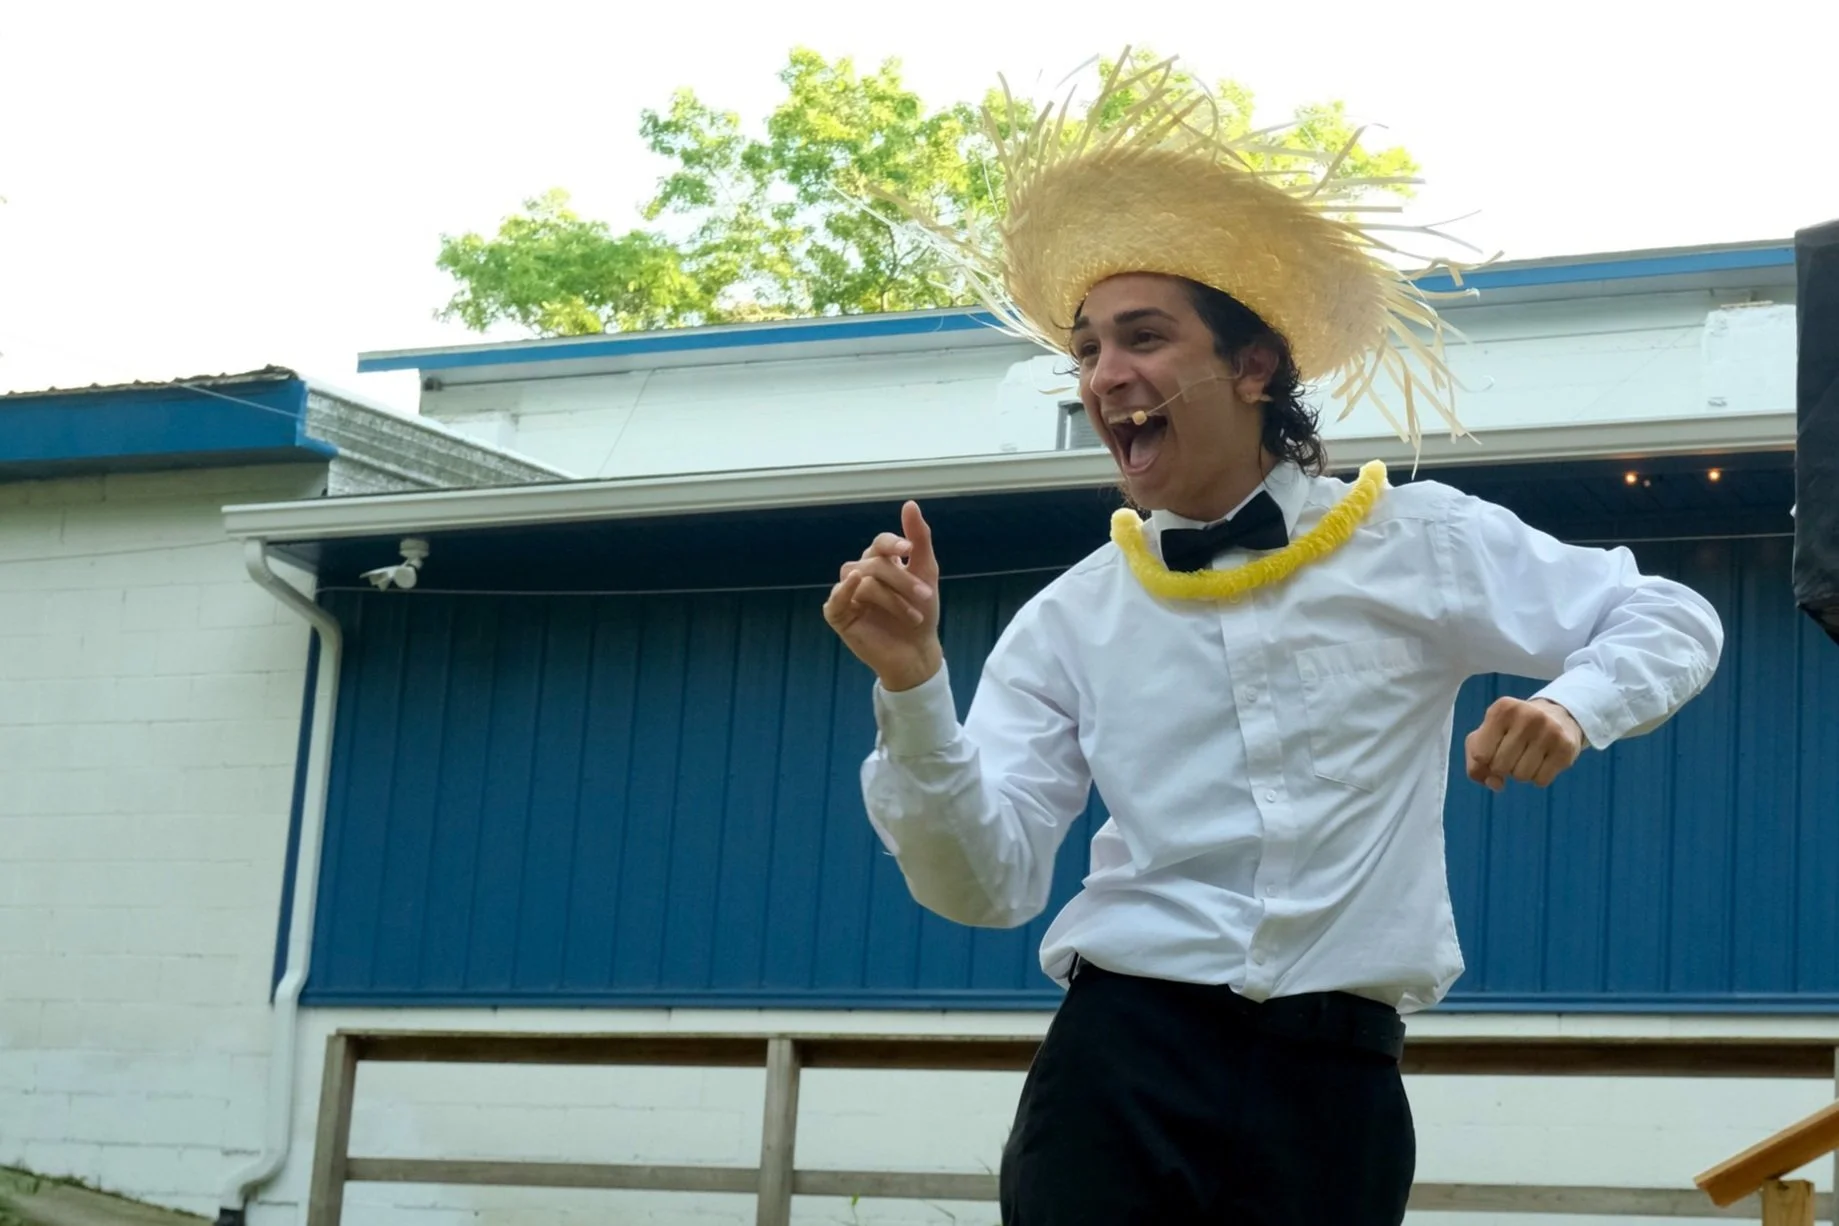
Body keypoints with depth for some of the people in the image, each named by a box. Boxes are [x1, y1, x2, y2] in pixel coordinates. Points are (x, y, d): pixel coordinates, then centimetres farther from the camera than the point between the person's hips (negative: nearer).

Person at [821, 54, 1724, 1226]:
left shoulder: (1417, 544, 3)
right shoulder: (1067, 624, 6)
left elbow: (1672, 618, 9)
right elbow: (990, 884, -2)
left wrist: (1572, 710, -13)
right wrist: (914, 689, -17)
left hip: (1335, 1078, 0)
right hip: (1123, 1057, 1)